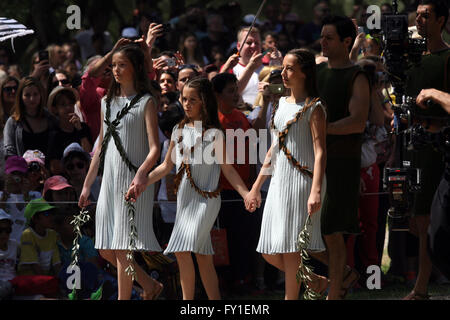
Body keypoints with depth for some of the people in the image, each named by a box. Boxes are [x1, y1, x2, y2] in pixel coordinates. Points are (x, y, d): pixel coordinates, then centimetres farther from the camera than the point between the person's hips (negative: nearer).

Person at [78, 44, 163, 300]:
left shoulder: (146, 103, -3)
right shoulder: (108, 102, 16)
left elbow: (154, 148, -11)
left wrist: (142, 174, -29)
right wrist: (87, 185, 18)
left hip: (133, 182, -7)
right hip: (110, 181, 7)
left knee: (122, 249, -9)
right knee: (106, 250, 5)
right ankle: (150, 285, 22)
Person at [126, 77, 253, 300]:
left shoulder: (214, 133, -4)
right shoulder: (179, 130, 10)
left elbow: (227, 169, -4)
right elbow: (167, 165, 16)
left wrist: (247, 195, -15)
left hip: (206, 198, -5)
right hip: (184, 199, 5)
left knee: (183, 250, -17)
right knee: (203, 255, 6)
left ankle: (188, 300, -12)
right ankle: (215, 299, 10)